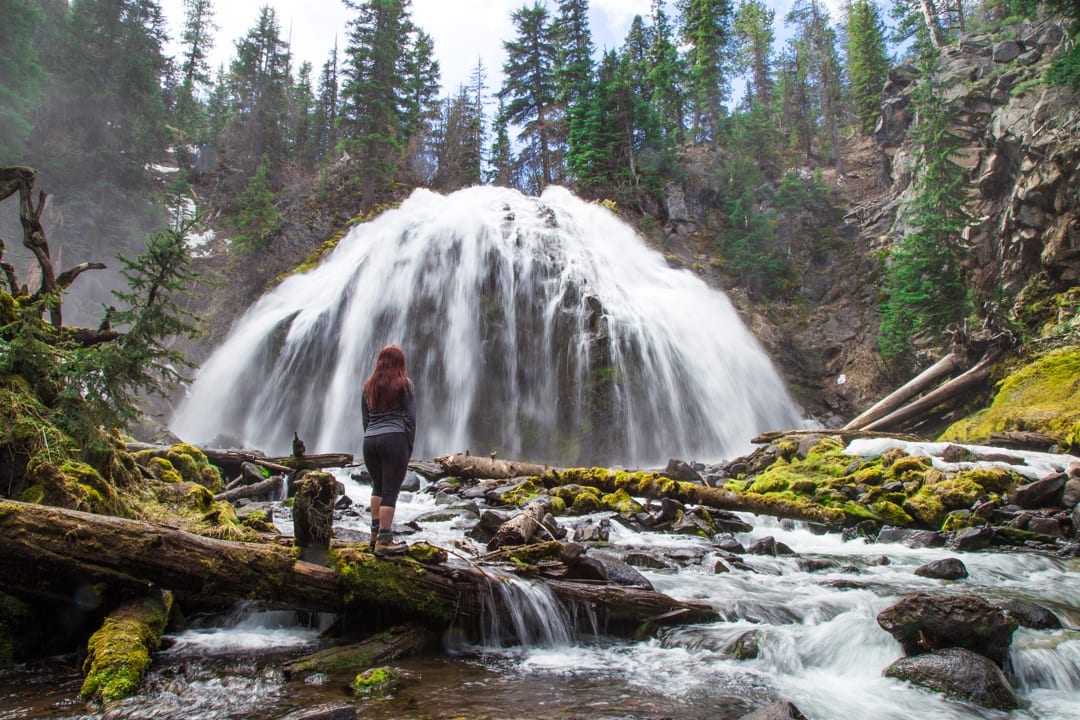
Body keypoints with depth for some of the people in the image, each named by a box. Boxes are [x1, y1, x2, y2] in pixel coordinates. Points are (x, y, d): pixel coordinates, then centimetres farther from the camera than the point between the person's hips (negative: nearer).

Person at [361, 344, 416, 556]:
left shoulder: (368, 387, 14)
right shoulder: (403, 384, 0)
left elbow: (365, 419, 15)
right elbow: (410, 418, -2)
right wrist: (409, 447, 4)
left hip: (370, 440, 5)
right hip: (394, 438, -5)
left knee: (378, 487, 21)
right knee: (390, 491, -3)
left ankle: (375, 533, 23)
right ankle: (383, 542, -3)